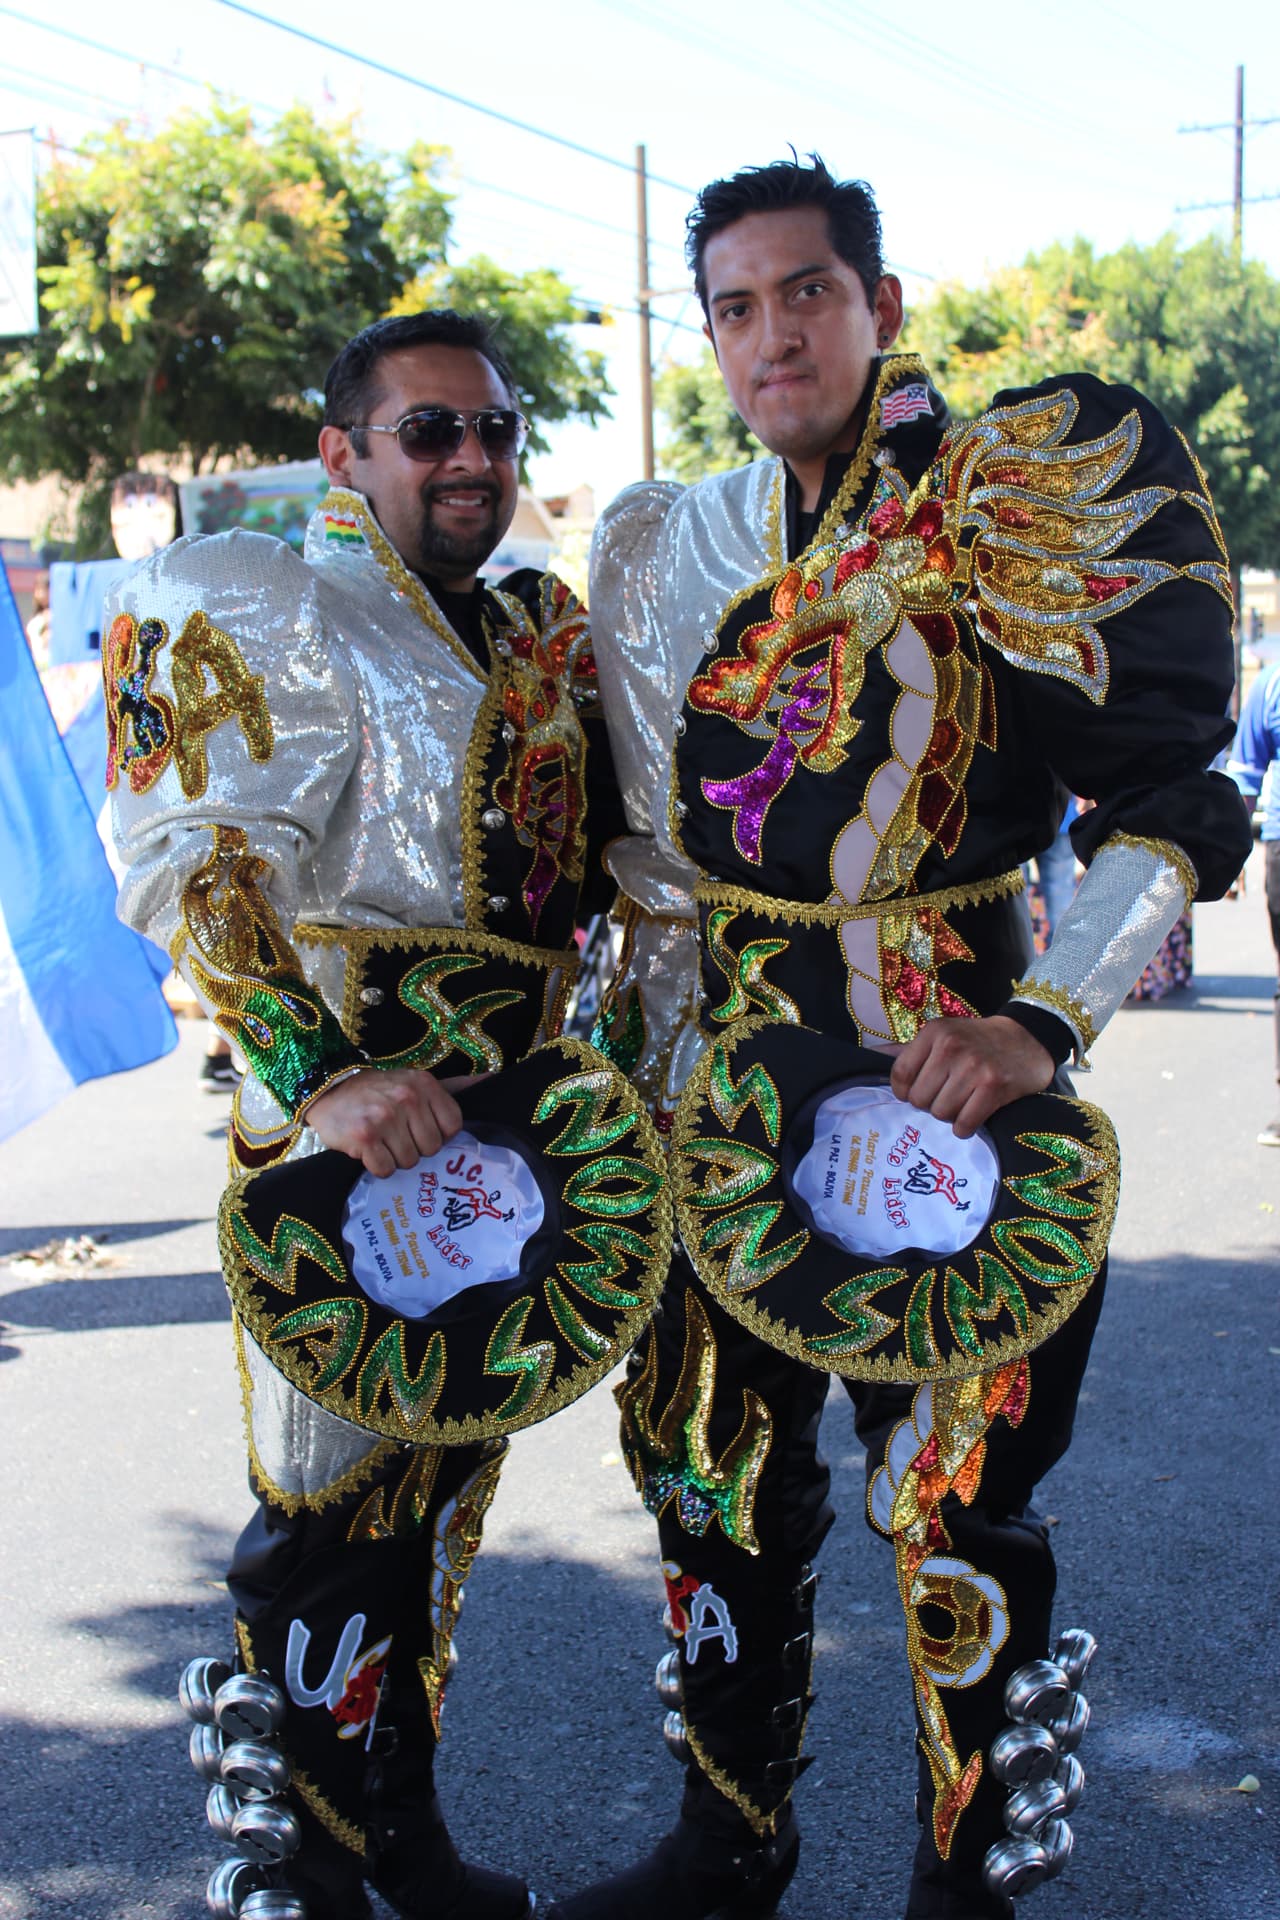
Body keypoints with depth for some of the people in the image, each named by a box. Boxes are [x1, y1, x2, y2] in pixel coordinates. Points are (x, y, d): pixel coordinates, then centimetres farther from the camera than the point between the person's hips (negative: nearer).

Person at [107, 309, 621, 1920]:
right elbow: (195, 876, -18)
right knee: (329, 1513, -1)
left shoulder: (542, 631, 15)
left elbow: (594, 863, 24)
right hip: (349, 1134, -7)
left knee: (447, 1484, 16)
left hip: (511, 1127, 8)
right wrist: (323, 1076, -29)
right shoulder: (260, 612, -8)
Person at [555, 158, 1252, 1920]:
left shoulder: (1019, 503, -5)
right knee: (717, 1471, 13)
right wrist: (660, 1072, 11)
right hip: (725, 1082, 5)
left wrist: (1046, 1021, -21)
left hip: (941, 1070, -4)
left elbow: (1172, 805, -9)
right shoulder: (667, 543, 11)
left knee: (958, 1496, 3)